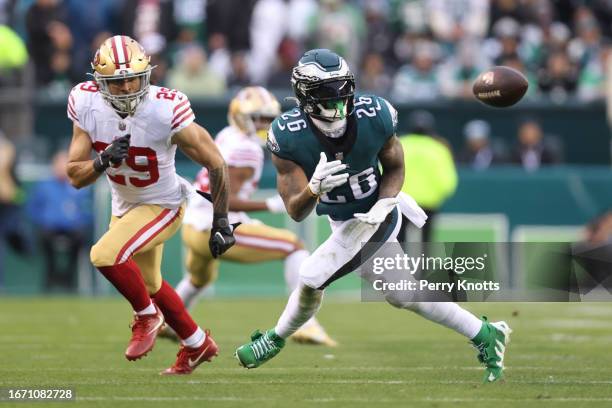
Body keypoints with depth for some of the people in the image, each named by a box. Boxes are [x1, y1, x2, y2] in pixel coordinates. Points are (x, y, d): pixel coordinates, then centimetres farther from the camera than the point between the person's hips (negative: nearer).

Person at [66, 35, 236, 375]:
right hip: (124, 206, 6)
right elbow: (75, 176, -13)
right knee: (148, 284, 22)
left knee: (105, 255, -26)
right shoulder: (87, 105, -18)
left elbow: (215, 164, -18)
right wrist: (104, 161, -34)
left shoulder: (166, 111, -30)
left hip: (162, 205, -6)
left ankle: (147, 315, 1)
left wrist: (220, 223, -13)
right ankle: (197, 344, 45)